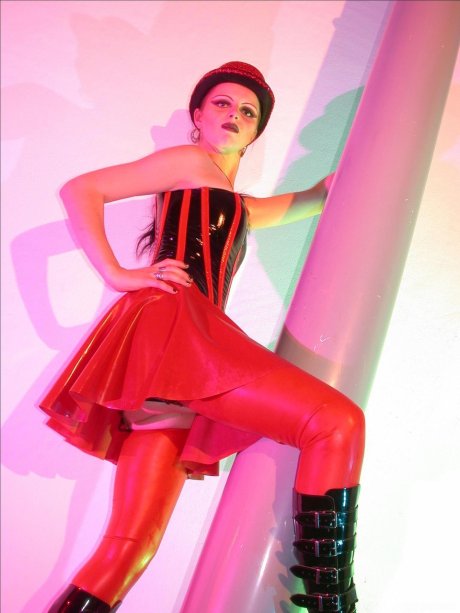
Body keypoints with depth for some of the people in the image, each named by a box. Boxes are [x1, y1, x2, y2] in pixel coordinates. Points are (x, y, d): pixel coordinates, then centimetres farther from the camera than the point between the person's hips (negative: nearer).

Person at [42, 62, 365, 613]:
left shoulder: (239, 209, 36)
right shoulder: (192, 162, 13)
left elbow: (316, 197, 44)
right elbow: (79, 190, 5)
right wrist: (119, 277, -6)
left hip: (191, 341, 8)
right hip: (171, 324, -8)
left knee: (129, 554, -2)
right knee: (338, 423, -19)